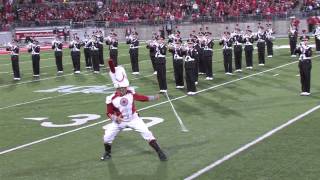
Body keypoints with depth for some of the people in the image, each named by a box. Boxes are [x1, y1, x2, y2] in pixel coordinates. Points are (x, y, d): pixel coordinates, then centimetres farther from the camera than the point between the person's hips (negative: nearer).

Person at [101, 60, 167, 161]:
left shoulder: (130, 92, -15)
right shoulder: (111, 99, -21)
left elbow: (141, 98, -5)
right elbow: (109, 113, -10)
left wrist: (153, 98, -16)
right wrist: (115, 118, -28)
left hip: (133, 119, 1)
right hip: (119, 121, 0)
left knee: (147, 133, -7)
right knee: (107, 137, -3)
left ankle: (159, 152, 5)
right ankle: (107, 153, 28)